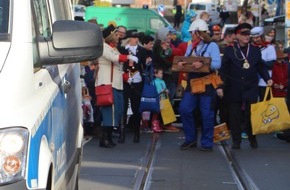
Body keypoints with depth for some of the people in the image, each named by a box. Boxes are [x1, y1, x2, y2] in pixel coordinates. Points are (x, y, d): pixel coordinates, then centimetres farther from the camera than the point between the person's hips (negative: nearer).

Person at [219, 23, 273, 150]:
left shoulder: (255, 50, 9)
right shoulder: (229, 50, 1)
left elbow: (261, 67, 12)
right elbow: (223, 70, -1)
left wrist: (267, 78, -3)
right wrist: (220, 86, -8)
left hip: (251, 88, 1)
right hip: (234, 89, -1)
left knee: (250, 115, 0)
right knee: (235, 116, 2)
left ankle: (252, 139, 16)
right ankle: (236, 141, 12)